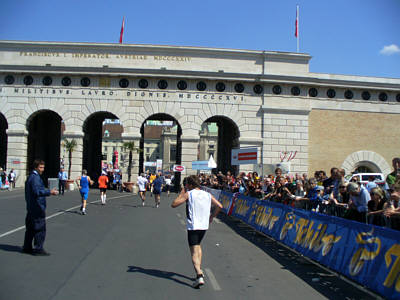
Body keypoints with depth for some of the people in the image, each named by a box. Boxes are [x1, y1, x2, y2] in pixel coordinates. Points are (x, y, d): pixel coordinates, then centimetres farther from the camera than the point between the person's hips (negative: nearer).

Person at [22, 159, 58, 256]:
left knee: (30, 228, 16)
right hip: (37, 208, -10)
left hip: (31, 207, 11)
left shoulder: (30, 177, 16)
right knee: (40, 228, -4)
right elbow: (37, 192, -25)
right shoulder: (35, 177, -16)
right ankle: (38, 249, 1)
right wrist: (50, 192, -29)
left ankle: (27, 247, 24)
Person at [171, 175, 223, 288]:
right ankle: (199, 270, 30)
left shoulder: (188, 194, -4)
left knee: (194, 252, -6)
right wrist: (211, 216, 15)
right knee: (198, 246, 28)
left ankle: (199, 276, -21)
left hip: (193, 226, -5)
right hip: (204, 225, 5)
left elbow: (173, 204, -4)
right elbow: (219, 206, 4)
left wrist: (181, 193, 7)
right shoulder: (208, 195, 9)